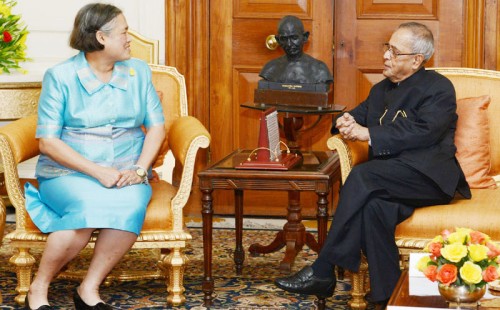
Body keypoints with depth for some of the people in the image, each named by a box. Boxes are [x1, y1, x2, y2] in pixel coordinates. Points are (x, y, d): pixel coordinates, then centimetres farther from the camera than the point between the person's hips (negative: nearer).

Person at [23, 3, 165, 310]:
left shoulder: (138, 71, 11)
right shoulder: (60, 77, -2)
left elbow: (156, 126, 9)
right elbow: (48, 142, -7)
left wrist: (139, 169, -9)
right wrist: (98, 172, -17)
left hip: (125, 174, 3)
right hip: (68, 173, -3)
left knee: (132, 202, -33)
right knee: (88, 207, -36)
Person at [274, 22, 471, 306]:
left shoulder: (439, 88, 1)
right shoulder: (382, 90, 25)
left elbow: (423, 132, -14)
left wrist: (368, 133, -15)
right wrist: (346, 122, -2)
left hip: (430, 177, -6)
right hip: (389, 180, 6)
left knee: (363, 176, -31)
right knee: (373, 206, -33)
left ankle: (323, 273, -29)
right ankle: (386, 294, -29)